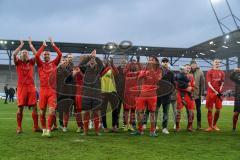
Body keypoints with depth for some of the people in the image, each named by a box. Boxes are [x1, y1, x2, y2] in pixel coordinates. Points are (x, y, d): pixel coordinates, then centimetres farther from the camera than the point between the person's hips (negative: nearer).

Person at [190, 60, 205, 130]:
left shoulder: (200, 72, -1)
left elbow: (202, 83, -2)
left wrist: (202, 94, -6)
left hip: (198, 94, 0)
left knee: (198, 110, 8)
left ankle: (199, 125, 17)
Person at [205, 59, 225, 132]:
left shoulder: (222, 73, 11)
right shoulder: (209, 72, 1)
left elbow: (222, 83, 10)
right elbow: (209, 84, -5)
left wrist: (219, 91, -6)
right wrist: (215, 91, -14)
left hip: (219, 93, 3)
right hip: (210, 92, -3)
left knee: (218, 110, 4)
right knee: (210, 110, -2)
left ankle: (214, 125, 21)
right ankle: (210, 126, 4)